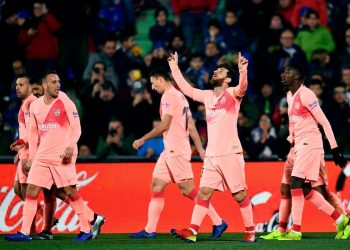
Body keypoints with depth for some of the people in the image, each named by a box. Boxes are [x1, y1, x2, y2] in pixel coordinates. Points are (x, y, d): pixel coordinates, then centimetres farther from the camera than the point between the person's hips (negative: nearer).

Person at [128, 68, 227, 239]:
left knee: (187, 189, -9)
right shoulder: (180, 96, 19)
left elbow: (165, 125, -16)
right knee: (156, 186, 8)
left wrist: (143, 140, -9)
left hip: (176, 150, -10)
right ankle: (150, 230, 7)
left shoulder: (169, 96, -10)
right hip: (169, 150, 10)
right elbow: (191, 126, 17)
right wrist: (200, 149, 15)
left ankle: (218, 222, -7)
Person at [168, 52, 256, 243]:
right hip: (211, 155, 6)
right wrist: (174, 68, 24)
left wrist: (243, 70, -41)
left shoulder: (232, 94, -2)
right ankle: (192, 231, -6)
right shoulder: (207, 96, 16)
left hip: (230, 154, -6)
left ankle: (250, 232, 6)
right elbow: (186, 89, 25)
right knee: (203, 192, -1)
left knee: (239, 195, -2)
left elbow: (242, 87, -23)